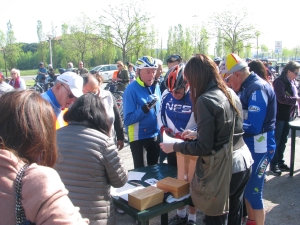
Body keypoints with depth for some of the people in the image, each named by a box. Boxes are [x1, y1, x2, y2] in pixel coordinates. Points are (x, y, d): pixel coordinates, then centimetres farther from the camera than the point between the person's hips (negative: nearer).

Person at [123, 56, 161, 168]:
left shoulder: (156, 87, 2)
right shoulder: (132, 89, -18)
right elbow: (128, 119, -21)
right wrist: (145, 108, -31)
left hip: (155, 135, 6)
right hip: (138, 137, -5)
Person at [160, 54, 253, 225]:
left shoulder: (205, 100, -20)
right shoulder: (230, 93, 6)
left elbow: (204, 147, -19)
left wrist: (174, 147, -7)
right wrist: (197, 134, 22)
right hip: (244, 162, 8)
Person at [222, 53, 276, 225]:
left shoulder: (258, 88, -21)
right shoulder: (248, 87, 7)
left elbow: (254, 127, -27)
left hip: (259, 148, -9)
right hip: (248, 145, 9)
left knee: (253, 191, 2)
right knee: (246, 187, 21)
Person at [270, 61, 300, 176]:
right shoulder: (279, 81, -15)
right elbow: (282, 98, -24)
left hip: (288, 115, 8)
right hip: (279, 116, -8)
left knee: (283, 141, 16)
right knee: (276, 141, 2)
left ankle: (280, 162, 27)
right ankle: (273, 164, 11)